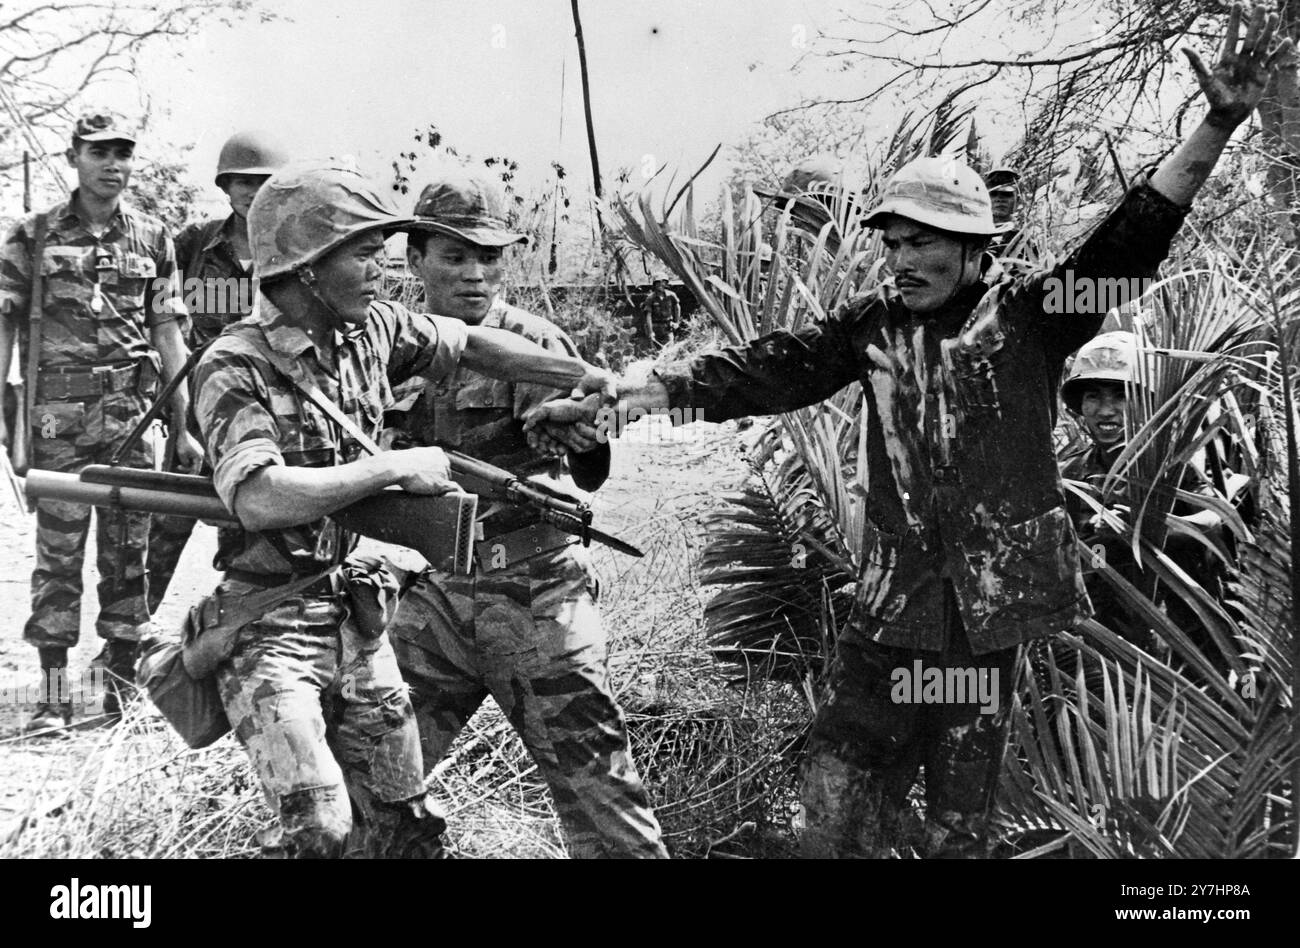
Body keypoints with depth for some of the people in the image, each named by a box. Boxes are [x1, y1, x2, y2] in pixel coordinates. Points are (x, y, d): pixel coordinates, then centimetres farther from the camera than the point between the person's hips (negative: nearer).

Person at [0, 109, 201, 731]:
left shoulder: (152, 240, 10)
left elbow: (167, 337, 10)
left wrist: (184, 426, 6)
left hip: (131, 413, 2)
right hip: (57, 414, -1)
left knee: (127, 549, 4)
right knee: (58, 550, -1)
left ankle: (118, 673, 15)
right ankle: (54, 690, 3)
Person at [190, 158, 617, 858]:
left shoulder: (371, 329, 2)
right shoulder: (235, 367, -19)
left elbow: (470, 345, 18)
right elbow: (260, 499, -32)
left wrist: (587, 375, 17)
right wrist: (396, 467, -25)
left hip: (356, 615, 7)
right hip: (271, 625, -7)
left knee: (405, 826, 10)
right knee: (324, 832, -16)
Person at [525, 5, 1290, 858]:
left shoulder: (1029, 316, 0)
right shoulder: (873, 327, 7)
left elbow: (1130, 242, -9)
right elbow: (760, 370, 4)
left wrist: (1218, 126, -21)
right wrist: (617, 405, -2)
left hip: (990, 606, -2)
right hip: (891, 605, 2)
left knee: (960, 827, 9)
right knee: (836, 816, 1)